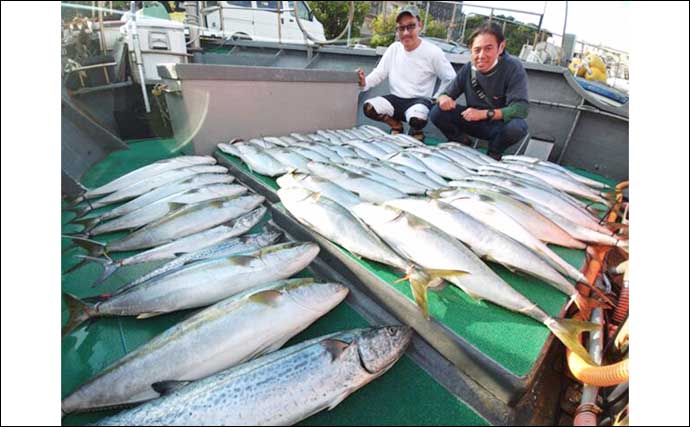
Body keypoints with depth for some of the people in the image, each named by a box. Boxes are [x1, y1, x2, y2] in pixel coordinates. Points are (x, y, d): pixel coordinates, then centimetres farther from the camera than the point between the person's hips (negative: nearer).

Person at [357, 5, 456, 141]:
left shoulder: (433, 51, -7)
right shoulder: (394, 48, 4)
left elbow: (451, 79, -3)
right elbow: (379, 73, 4)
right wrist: (365, 82, -18)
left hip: (420, 100, -4)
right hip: (396, 99, 4)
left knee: (417, 119, -38)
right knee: (368, 107, -21)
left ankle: (417, 131, 4)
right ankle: (396, 125, 9)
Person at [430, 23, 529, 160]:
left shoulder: (513, 68, -20)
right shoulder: (468, 68, -9)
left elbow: (521, 108, -27)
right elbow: (447, 93, -1)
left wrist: (484, 113, -38)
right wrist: (444, 98, -28)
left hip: (499, 124, -2)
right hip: (474, 121, 2)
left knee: (517, 126, -37)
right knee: (437, 113, -18)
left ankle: (494, 153, -2)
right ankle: (461, 143, 9)